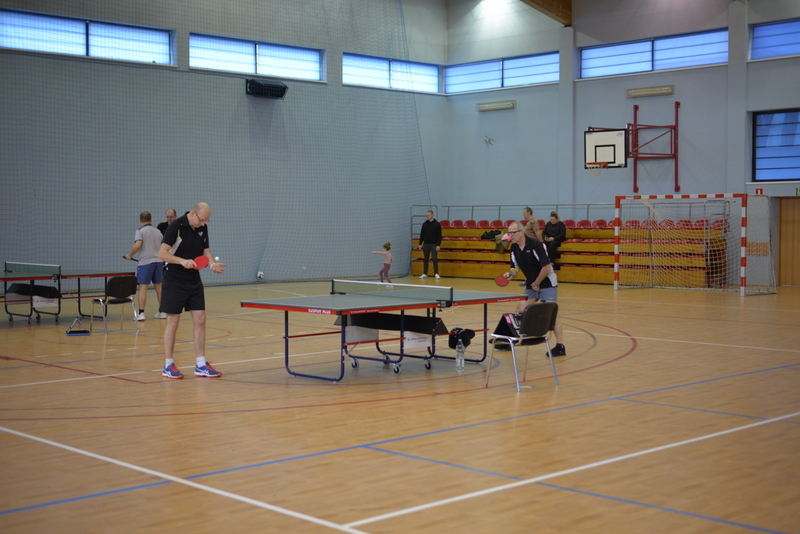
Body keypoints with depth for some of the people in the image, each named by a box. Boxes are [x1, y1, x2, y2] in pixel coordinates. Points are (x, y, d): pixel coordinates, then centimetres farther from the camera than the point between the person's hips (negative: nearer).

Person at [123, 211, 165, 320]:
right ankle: (162, 312, 14)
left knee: (143, 287, -5)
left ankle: (141, 313, -10)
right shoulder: (158, 232, 14)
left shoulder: (140, 231, -5)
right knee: (158, 287, 11)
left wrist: (130, 255, -5)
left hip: (145, 262, -5)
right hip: (158, 261, 5)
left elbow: (137, 245, -18)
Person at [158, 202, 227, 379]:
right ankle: (168, 366, 10)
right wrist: (182, 261, -33)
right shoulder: (176, 226, -15)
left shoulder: (203, 228, 5)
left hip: (194, 280, 6)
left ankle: (201, 365, 9)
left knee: (200, 320, 3)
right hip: (174, 281, -6)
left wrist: (212, 264, -7)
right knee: (173, 323, -1)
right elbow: (162, 253, -19)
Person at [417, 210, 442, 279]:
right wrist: (420, 244, 7)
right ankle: (424, 274, 11)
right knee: (425, 260, 6)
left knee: (435, 259, -7)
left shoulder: (437, 224, -4)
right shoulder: (425, 224, 7)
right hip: (426, 244, 4)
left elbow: (439, 235, -5)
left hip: (434, 244, -4)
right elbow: (422, 234, 11)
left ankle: (436, 273, -1)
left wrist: (438, 245, -12)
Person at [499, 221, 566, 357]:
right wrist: (510, 273, -17)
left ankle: (560, 346, -13)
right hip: (531, 284, 7)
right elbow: (516, 269, 6)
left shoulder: (535, 244, -21)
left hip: (547, 283, -7)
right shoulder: (514, 248, 0)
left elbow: (546, 267, -21)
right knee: (520, 311, 3)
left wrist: (536, 284, -13)